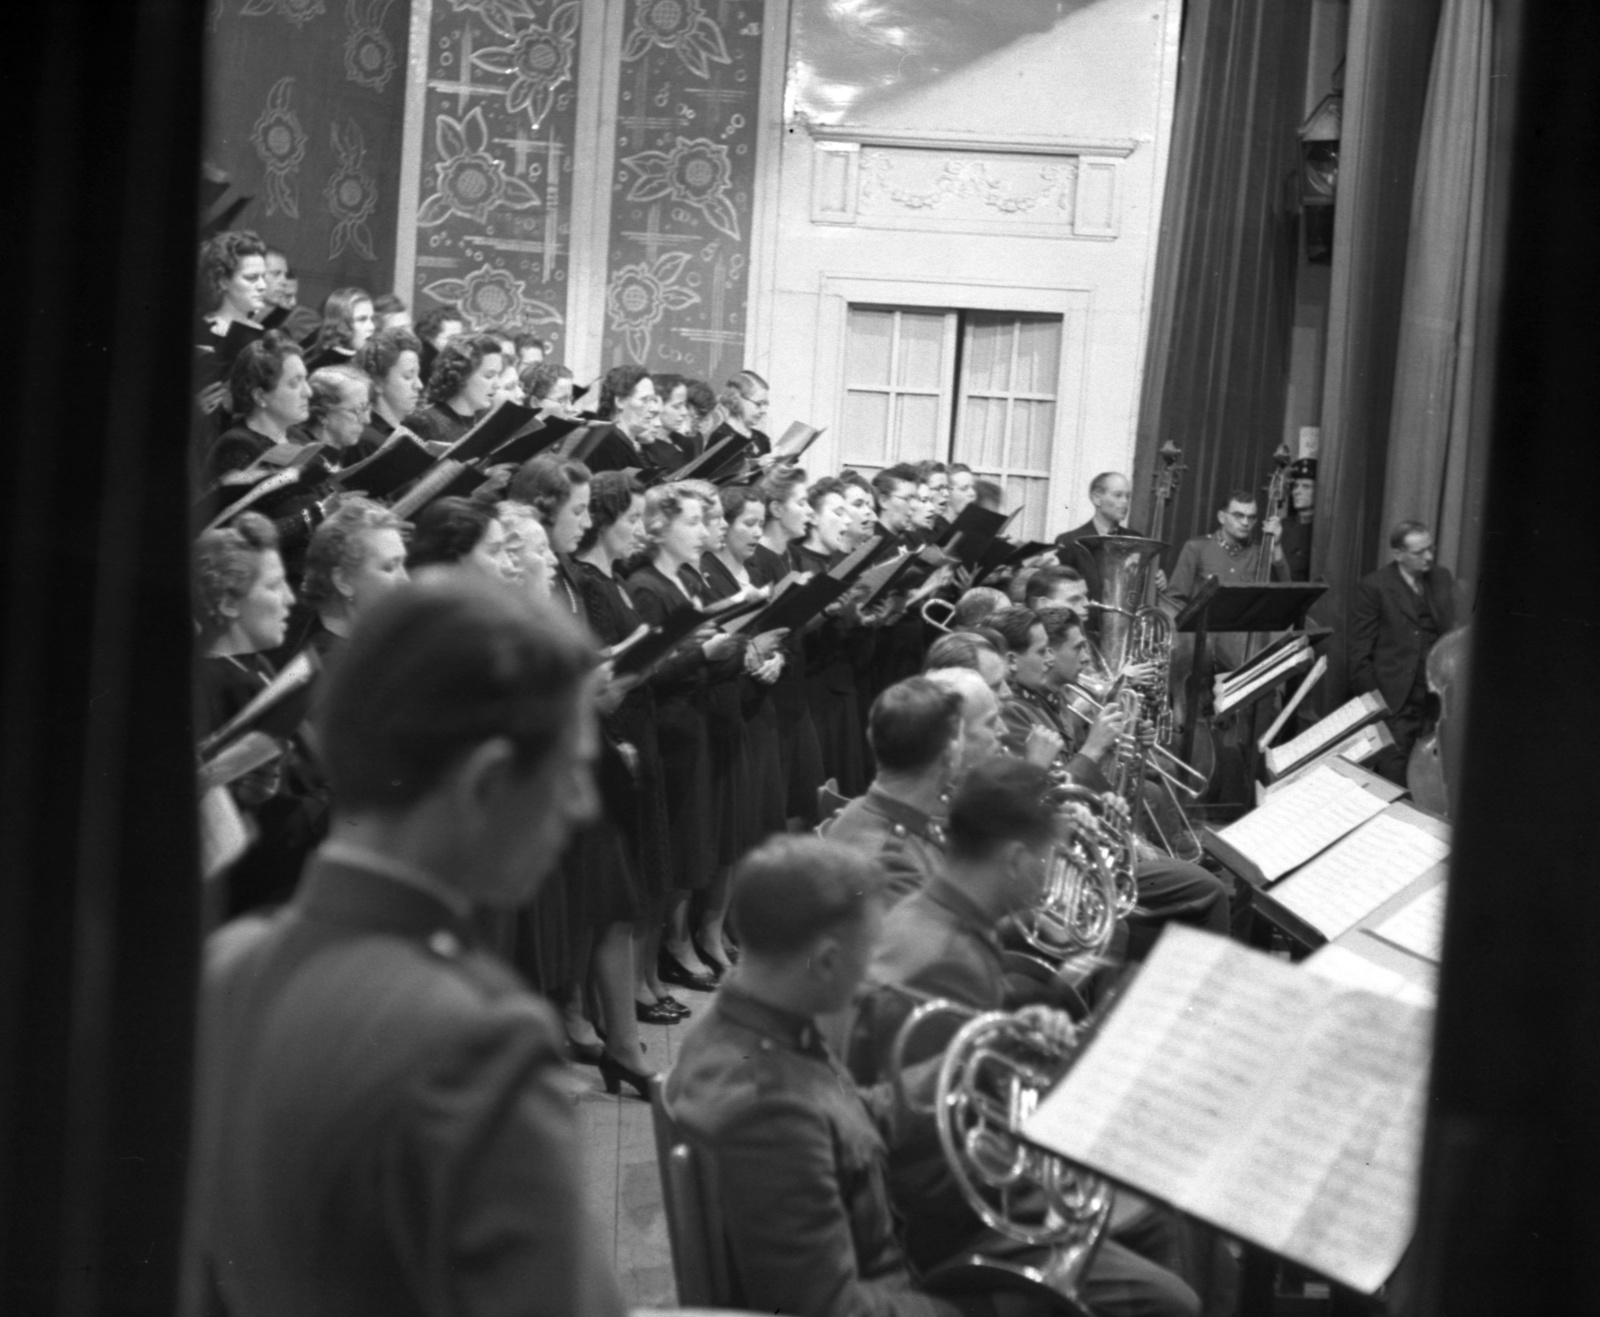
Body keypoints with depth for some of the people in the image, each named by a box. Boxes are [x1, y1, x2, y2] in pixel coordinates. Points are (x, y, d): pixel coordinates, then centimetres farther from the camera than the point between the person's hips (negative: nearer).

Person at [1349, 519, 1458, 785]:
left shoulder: (1442, 578, 10)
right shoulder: (1373, 588, -7)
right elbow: (1358, 652, -5)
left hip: (1437, 697, 5)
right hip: (1396, 703, -5)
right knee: (1393, 774, -3)